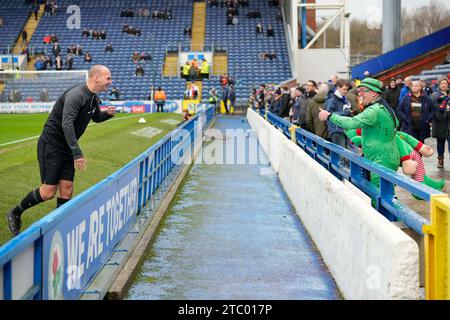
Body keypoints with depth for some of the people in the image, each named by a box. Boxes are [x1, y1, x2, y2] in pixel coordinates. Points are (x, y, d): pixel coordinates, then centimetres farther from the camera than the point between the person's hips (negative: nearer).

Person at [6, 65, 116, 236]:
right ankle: (15, 213, 14)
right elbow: (67, 124, -31)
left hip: (67, 148, 9)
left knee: (66, 191, 2)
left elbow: (96, 118, 28)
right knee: (48, 192, -7)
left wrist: (107, 113, 4)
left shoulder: (93, 98, 8)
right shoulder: (76, 95, -22)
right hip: (51, 145, -9)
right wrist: (77, 153, -36)